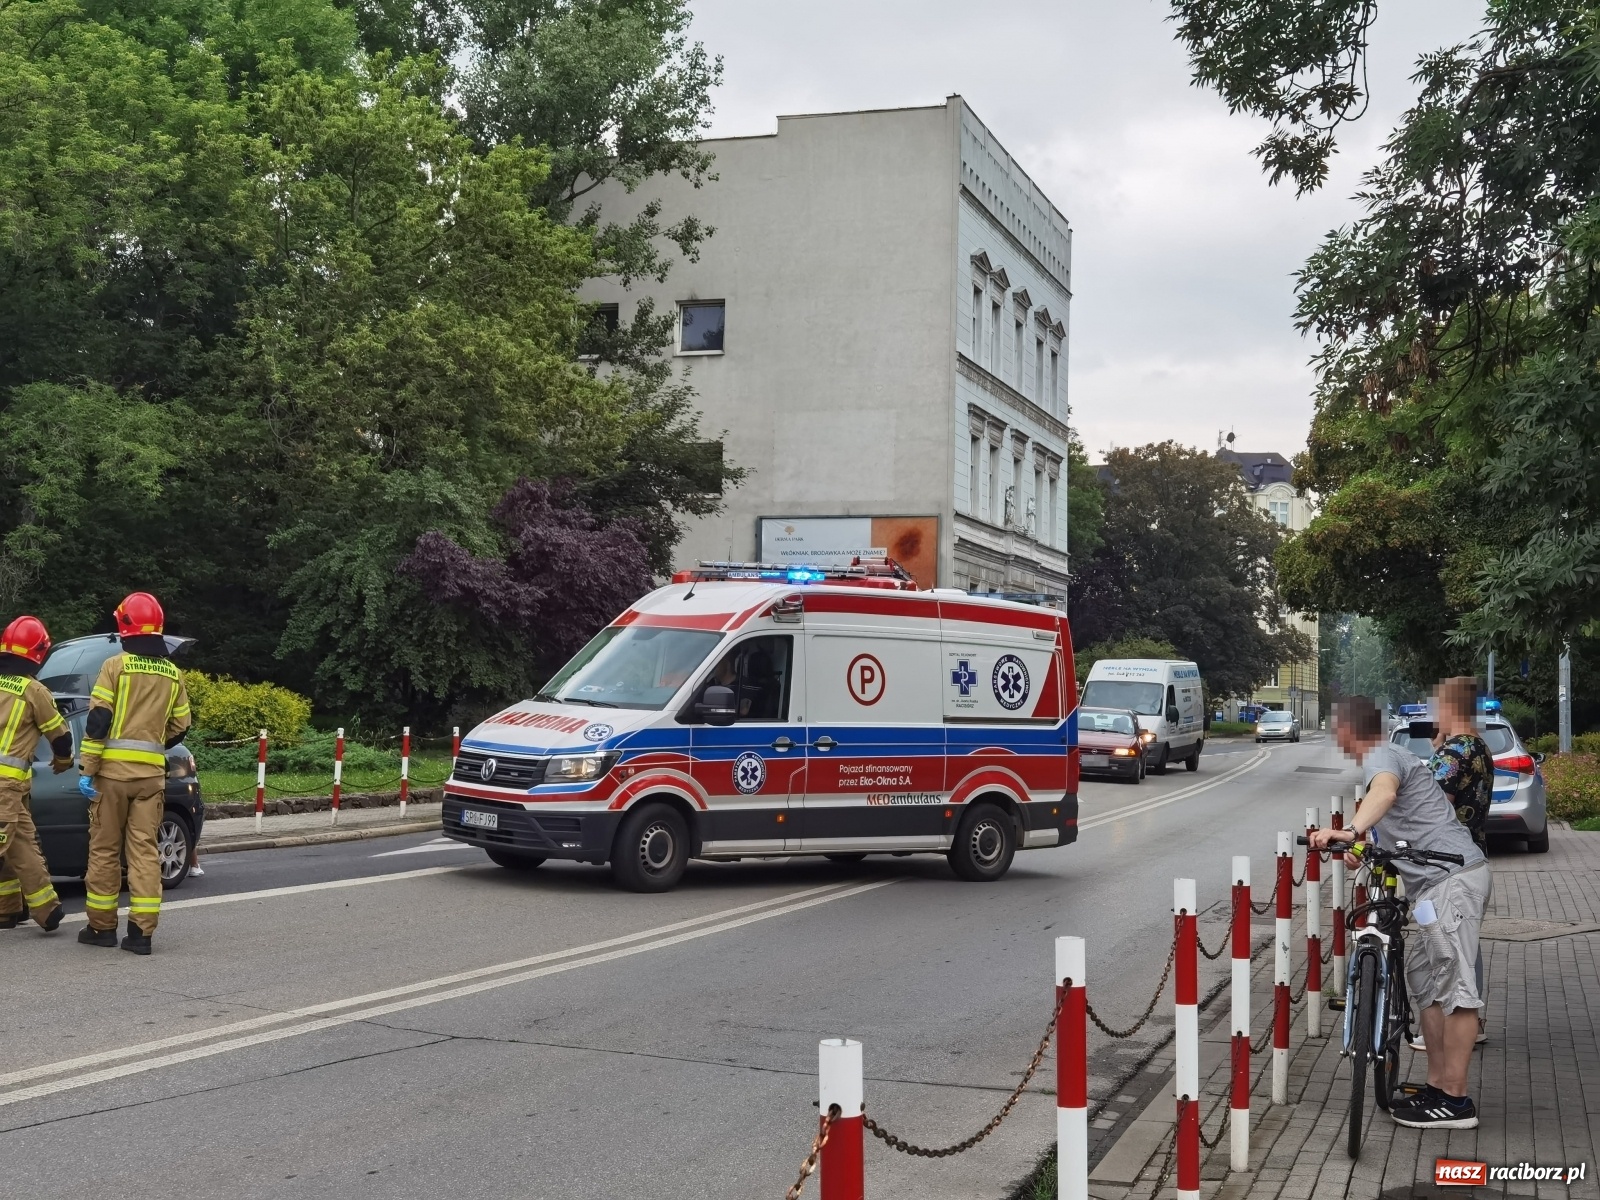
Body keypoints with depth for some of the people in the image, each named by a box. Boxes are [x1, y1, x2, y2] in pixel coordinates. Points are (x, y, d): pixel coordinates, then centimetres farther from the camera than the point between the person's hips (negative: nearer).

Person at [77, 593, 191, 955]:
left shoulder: (116, 666, -5)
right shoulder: (173, 674, 8)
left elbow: (98, 721, -9)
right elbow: (179, 728, 13)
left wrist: (87, 769, -7)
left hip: (113, 770, -3)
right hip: (151, 774, 3)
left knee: (104, 848, 7)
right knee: (144, 850, 4)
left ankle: (102, 927, 13)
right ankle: (141, 931, 0)